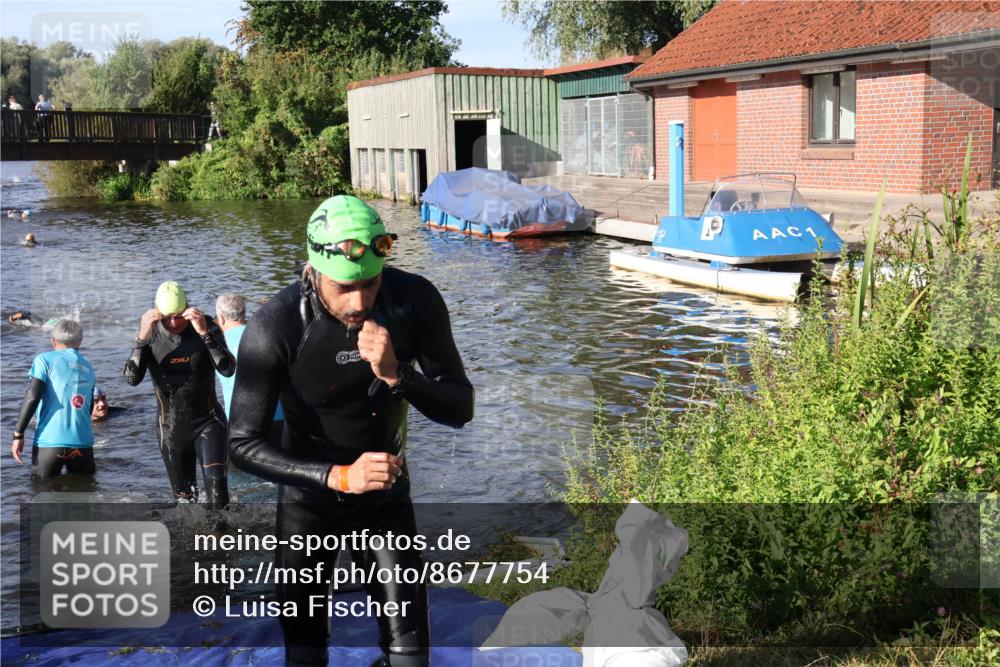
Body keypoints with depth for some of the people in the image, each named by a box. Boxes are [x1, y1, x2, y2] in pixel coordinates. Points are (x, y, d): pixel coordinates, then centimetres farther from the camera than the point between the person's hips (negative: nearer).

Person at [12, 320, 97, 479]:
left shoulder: (45, 359, 3)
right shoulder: (88, 368, 17)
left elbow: (32, 397, -9)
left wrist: (18, 434, -5)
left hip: (50, 442, -3)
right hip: (83, 443, 4)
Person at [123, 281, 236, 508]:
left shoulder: (206, 326, -11)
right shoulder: (151, 333, -6)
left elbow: (228, 369, -24)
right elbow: (132, 378, -17)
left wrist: (204, 333, -34)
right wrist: (142, 337, -28)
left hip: (207, 421, -2)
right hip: (172, 427, 3)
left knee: (215, 481, -22)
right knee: (184, 495, 13)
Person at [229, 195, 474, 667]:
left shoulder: (415, 300, -21)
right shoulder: (275, 326, -28)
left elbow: (460, 409, -16)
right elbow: (244, 444, -24)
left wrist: (396, 374, -34)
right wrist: (338, 476, -37)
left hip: (386, 493, 1)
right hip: (309, 494, -1)